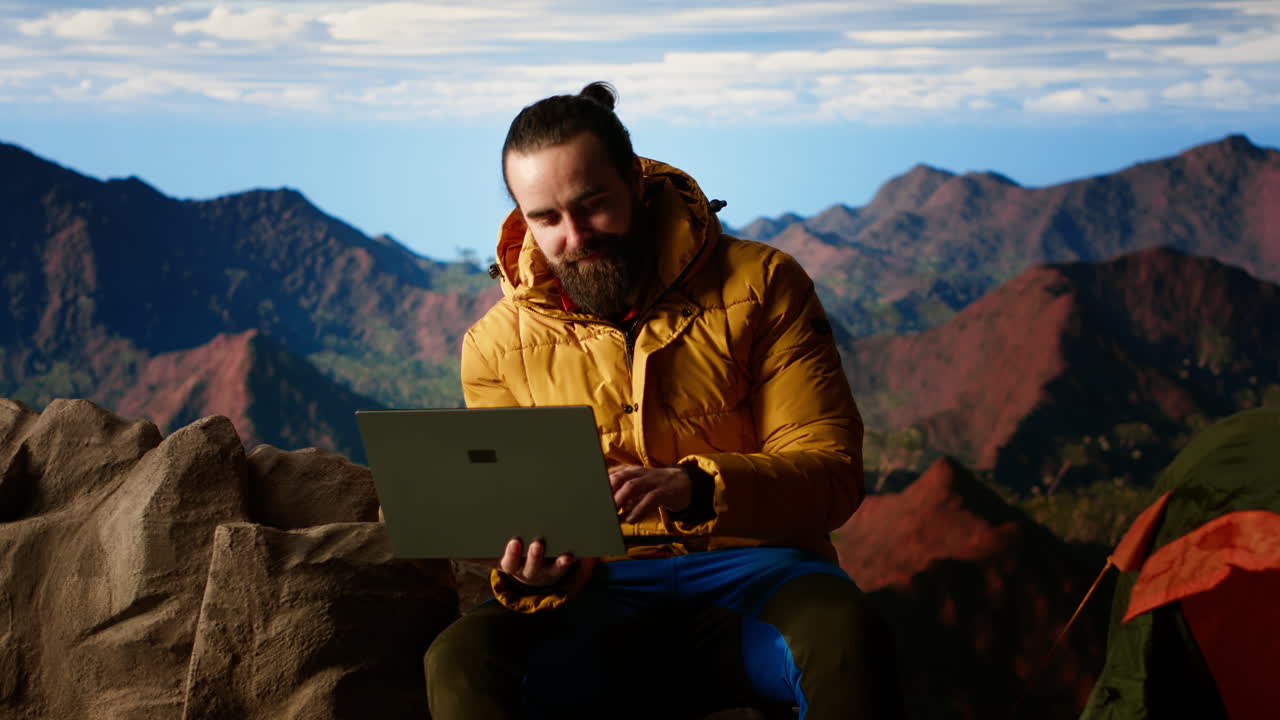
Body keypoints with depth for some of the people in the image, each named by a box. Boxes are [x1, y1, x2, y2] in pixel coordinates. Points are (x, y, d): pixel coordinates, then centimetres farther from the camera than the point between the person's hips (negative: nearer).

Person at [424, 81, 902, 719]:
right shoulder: (496, 346, 7)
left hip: (753, 571, -1)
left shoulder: (761, 284, 1)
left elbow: (831, 472, -4)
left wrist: (695, 488, -23)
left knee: (842, 633, -37)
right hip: (605, 595, 2)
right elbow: (516, 520, 10)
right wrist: (534, 572, -16)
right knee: (460, 661, -30)